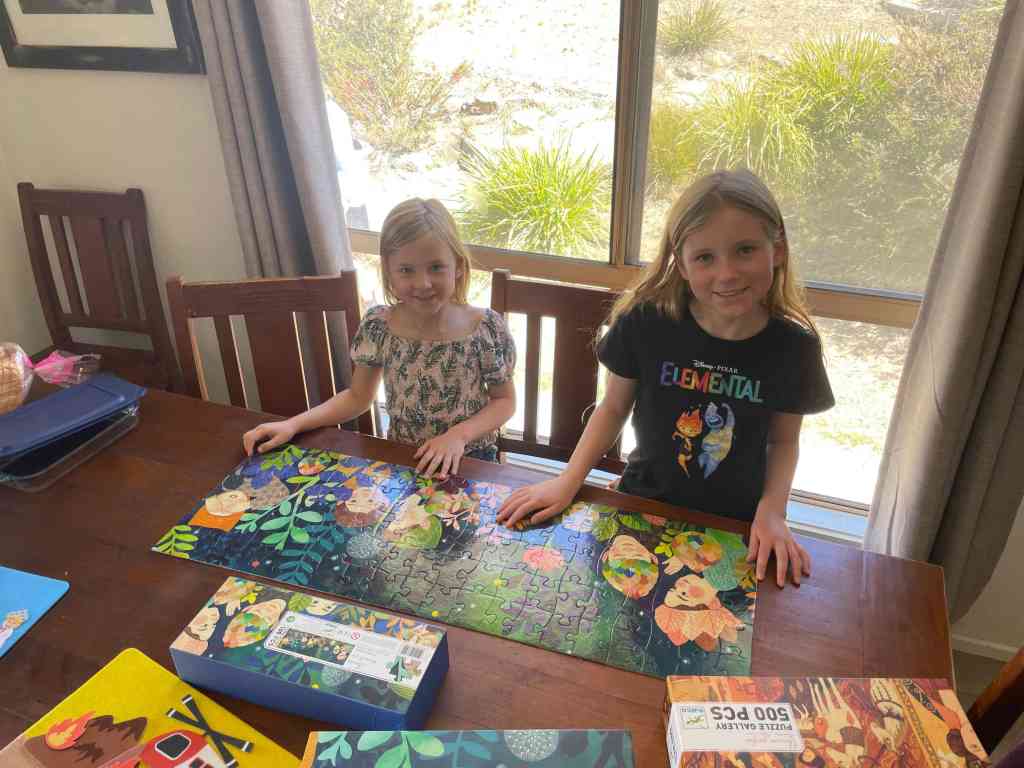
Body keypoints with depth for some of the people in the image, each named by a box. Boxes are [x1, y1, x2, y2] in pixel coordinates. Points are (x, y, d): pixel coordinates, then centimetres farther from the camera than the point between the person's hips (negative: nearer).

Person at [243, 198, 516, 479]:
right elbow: (358, 397, 5)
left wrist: (459, 435, -20)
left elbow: (504, 400, -3)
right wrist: (293, 425, -7)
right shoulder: (377, 326, -8)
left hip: (470, 460, -2)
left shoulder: (486, 328, -14)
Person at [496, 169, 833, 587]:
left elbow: (783, 439, 2)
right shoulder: (645, 323, -17)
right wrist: (567, 482, -10)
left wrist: (771, 511, -13)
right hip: (643, 503, 0)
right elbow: (614, 408, -3)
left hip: (734, 524, 1)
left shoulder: (794, 346, -13)